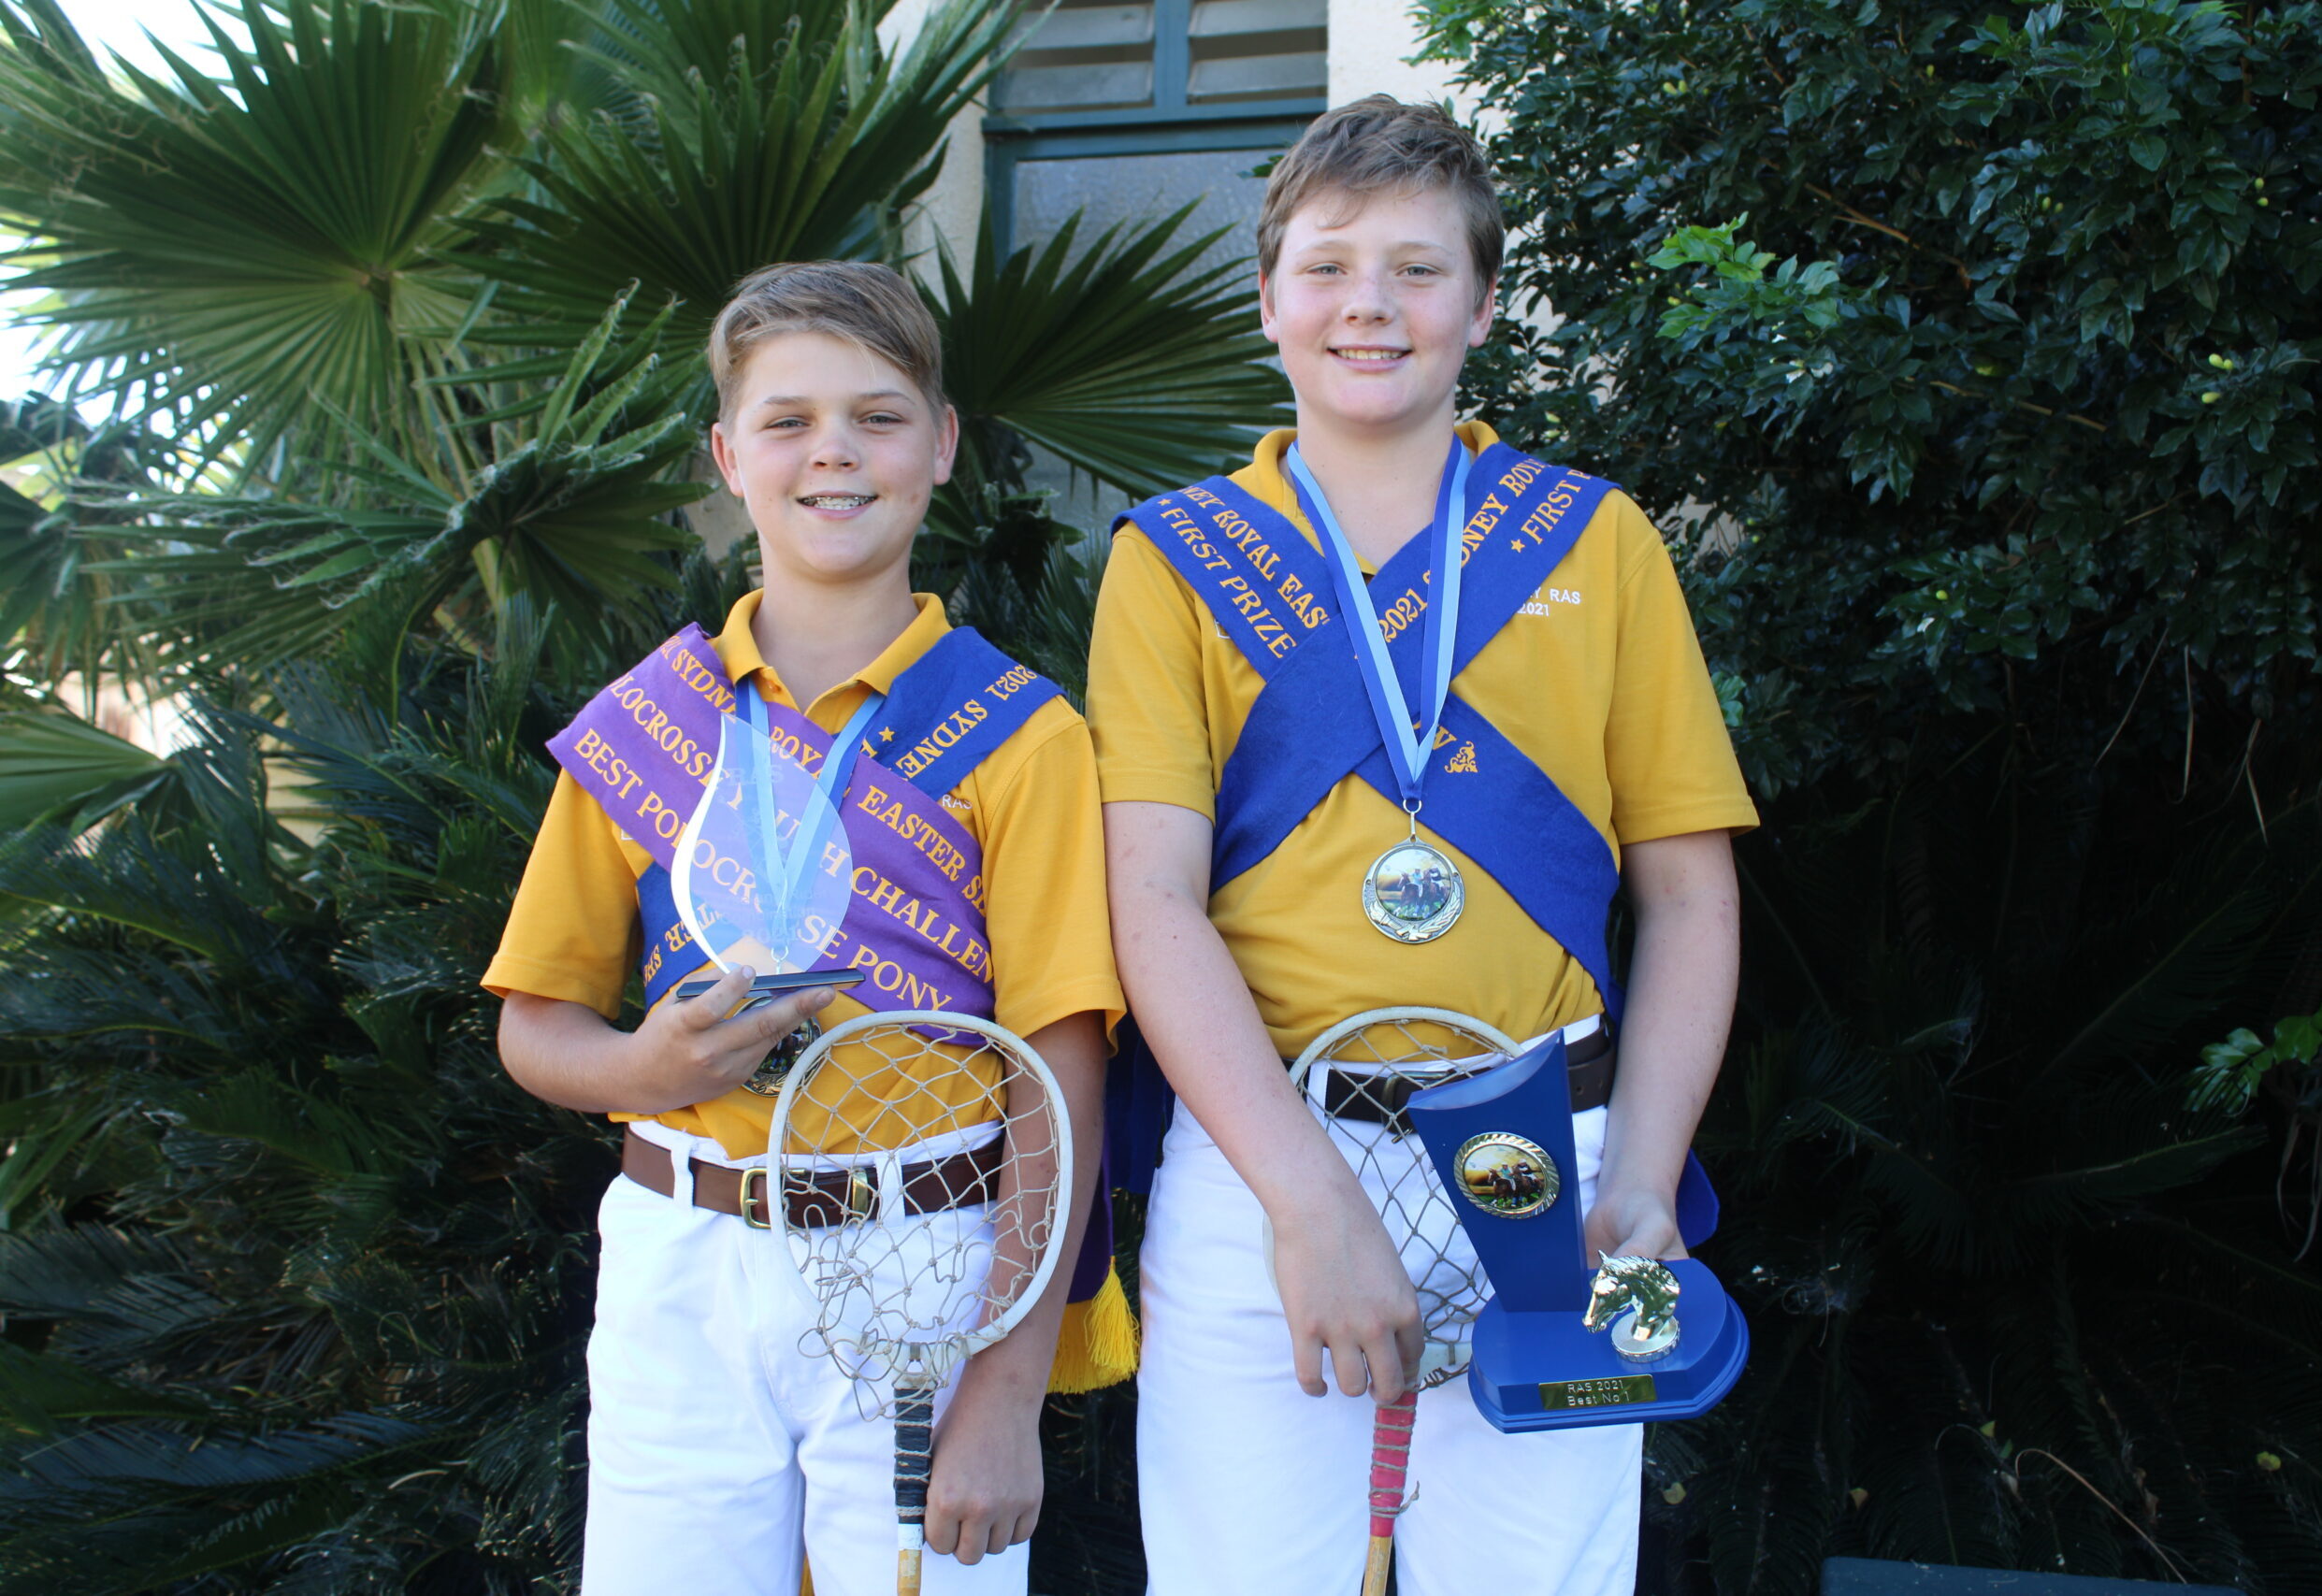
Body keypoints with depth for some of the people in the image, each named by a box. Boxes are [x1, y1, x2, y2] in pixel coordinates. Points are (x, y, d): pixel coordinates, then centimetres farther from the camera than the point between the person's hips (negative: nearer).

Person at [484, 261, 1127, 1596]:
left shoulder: (1019, 733, -4)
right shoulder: (640, 720, 5)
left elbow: (1060, 1079, -8)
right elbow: (536, 1025, 11)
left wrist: (1008, 1394, -12)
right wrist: (649, 1066, -12)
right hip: (683, 1277, 2)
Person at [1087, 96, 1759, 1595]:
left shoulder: (1598, 540, 8)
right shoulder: (1177, 557, 5)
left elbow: (1689, 889, 6)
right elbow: (1154, 899, -5)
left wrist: (1641, 1182, -7)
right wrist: (1312, 1198, -15)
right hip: (1257, 1165, -1)